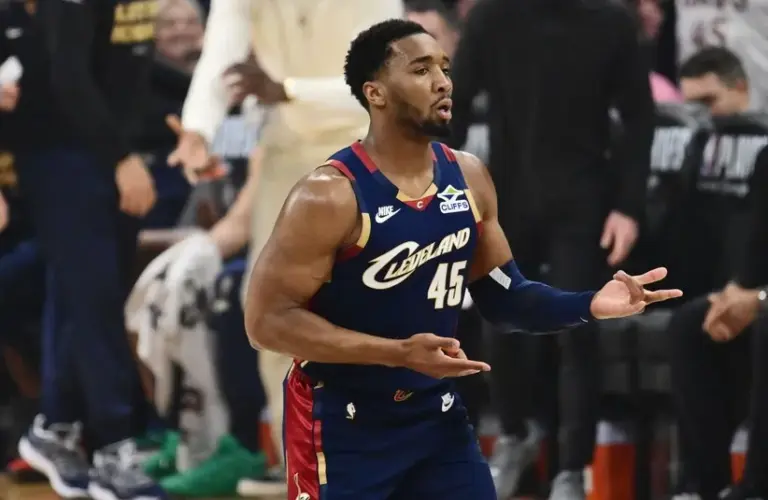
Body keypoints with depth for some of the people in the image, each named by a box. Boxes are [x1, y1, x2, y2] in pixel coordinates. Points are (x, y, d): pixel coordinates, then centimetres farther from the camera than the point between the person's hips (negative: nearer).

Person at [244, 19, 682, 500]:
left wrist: (589, 305, -8)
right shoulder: (329, 197, -19)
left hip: (436, 413, 6)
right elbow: (268, 319, -21)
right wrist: (400, 353, -28)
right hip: (342, 425, -6)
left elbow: (503, 294, 12)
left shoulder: (469, 178, 2)